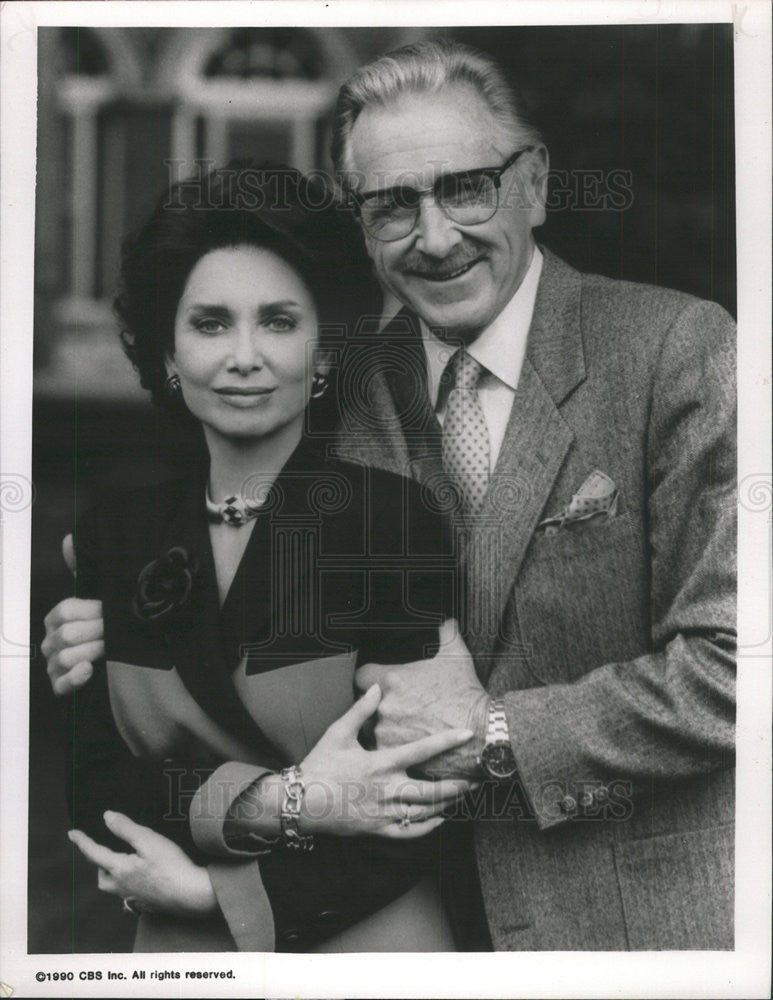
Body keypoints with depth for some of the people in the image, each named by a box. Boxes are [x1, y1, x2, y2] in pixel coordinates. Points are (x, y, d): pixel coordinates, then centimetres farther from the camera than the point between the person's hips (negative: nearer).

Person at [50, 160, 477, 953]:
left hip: (367, 943, -3)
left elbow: (409, 827, -14)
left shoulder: (396, 521, -15)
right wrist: (279, 801, -21)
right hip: (180, 950, 3)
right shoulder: (115, 535, -3)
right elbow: (97, 789, -7)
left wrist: (210, 888, -16)